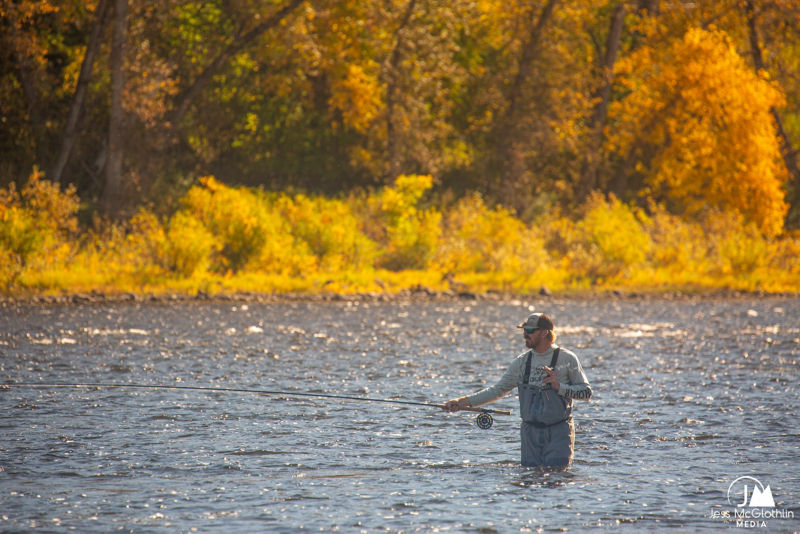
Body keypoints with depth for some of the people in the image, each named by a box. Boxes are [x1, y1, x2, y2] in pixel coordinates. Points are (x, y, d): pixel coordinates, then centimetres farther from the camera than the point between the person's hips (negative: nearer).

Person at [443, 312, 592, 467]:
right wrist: (464, 402, 2)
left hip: (559, 431, -3)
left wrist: (559, 387, -16)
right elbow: (498, 389, 9)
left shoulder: (567, 359, -3)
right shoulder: (522, 361, 7)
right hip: (530, 431, 4)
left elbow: (586, 392, -1)